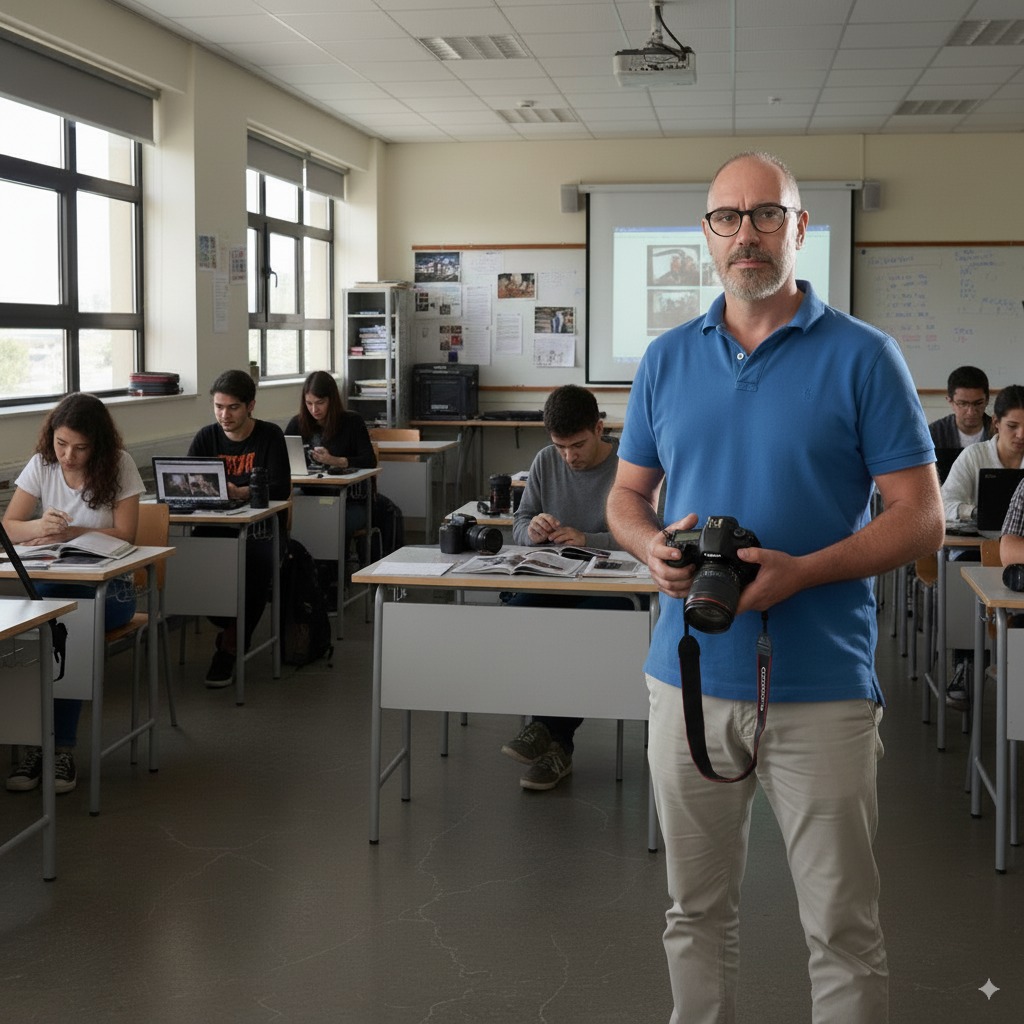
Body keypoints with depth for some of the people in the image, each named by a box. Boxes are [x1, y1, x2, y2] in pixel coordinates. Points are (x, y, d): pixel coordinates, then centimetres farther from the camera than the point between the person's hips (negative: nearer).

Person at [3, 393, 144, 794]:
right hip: (50, 581, 3)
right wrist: (40, 526, -23)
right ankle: (37, 745, -23)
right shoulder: (41, 464, 4)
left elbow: (124, 534, -7)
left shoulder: (119, 465, -4)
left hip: (108, 585, -2)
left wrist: (69, 533, -20)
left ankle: (61, 749, -23)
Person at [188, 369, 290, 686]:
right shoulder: (207, 437, 10)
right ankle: (236, 632, -4)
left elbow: (280, 489, -10)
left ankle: (228, 648, -15)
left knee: (258, 564, -34)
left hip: (259, 529, -2)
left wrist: (239, 492, -28)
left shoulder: (270, 435, 1)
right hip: (216, 528, 2)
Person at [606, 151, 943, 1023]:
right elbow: (627, 496, 15)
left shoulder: (862, 357, -3)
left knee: (843, 930, 5)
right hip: (689, 678, 4)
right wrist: (655, 546, -9)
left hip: (821, 688, -3)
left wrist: (801, 572, -20)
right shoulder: (667, 360, 9)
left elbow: (920, 520, -5)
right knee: (697, 911, 16)